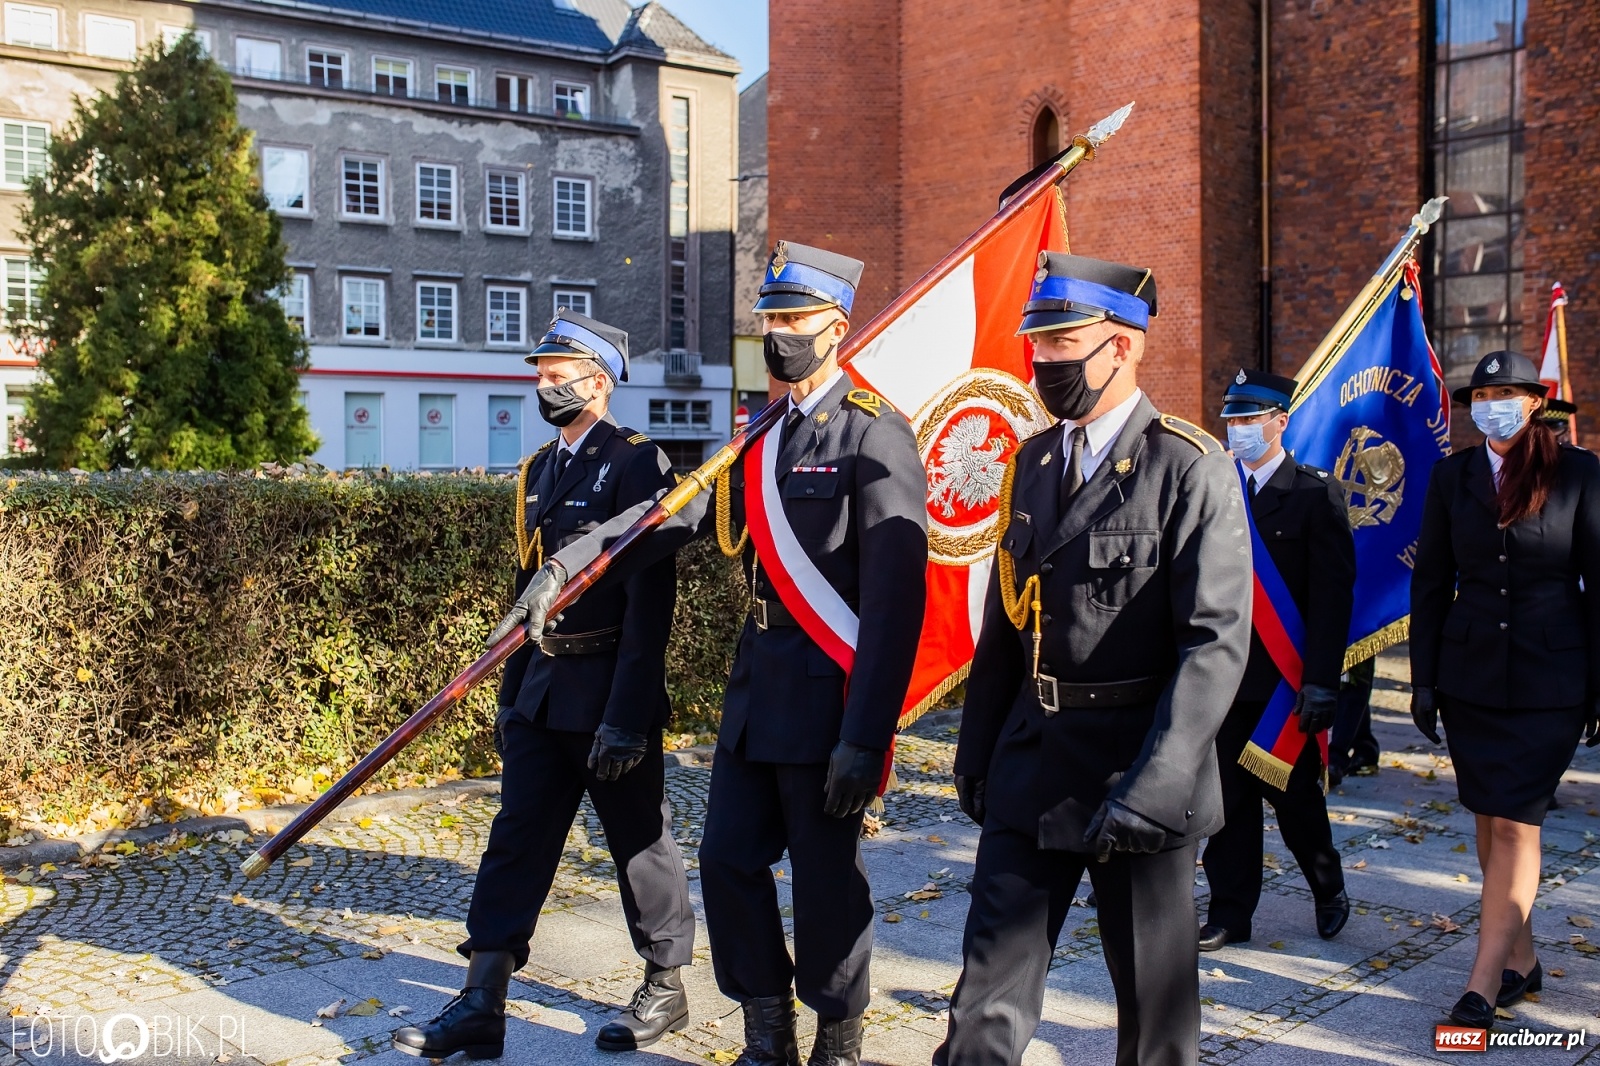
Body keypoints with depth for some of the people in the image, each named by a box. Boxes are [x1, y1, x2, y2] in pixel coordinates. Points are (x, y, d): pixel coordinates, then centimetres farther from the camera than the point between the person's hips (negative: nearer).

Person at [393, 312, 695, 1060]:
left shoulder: (635, 463, -12)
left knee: (640, 844, 7)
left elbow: (650, 598, -17)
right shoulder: (538, 471, 13)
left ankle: (665, 990, 24)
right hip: (541, 689, 7)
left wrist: (625, 715, -21)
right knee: (515, 839, 6)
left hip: (608, 690, -7)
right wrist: (511, 692, 17)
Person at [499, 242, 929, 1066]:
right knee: (728, 859, 11)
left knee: (826, 877, 4)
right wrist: (566, 566, -9)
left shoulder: (875, 435, -12)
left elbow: (896, 599, -17)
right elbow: (673, 512, 5)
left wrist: (865, 736, -21)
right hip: (756, 687, 7)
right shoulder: (757, 439, 13)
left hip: (828, 691, -7)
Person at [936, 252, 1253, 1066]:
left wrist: (1152, 787, -24)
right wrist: (976, 751, 12)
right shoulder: (1031, 463, 9)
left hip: (1139, 766, -5)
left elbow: (1218, 641, -18)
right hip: (1029, 765, 5)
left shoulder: (1191, 470, -12)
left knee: (1154, 998, 13)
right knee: (989, 992, 8)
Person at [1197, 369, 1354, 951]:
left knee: (1293, 792, 8)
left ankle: (1329, 888, 34)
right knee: (1229, 798, 6)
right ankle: (1230, 914, 17)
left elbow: (1333, 593, -8)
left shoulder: (1317, 493, -3)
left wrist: (1321, 679, -14)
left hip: (1285, 678, -3)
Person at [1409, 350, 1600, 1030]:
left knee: (1515, 822, -6)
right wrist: (1424, 679, 4)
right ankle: (1520, 959, 25)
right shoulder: (1452, 475, 5)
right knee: (1491, 821, 10)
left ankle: (1484, 982, -1)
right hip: (1472, 674, 3)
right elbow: (1430, 582, 7)